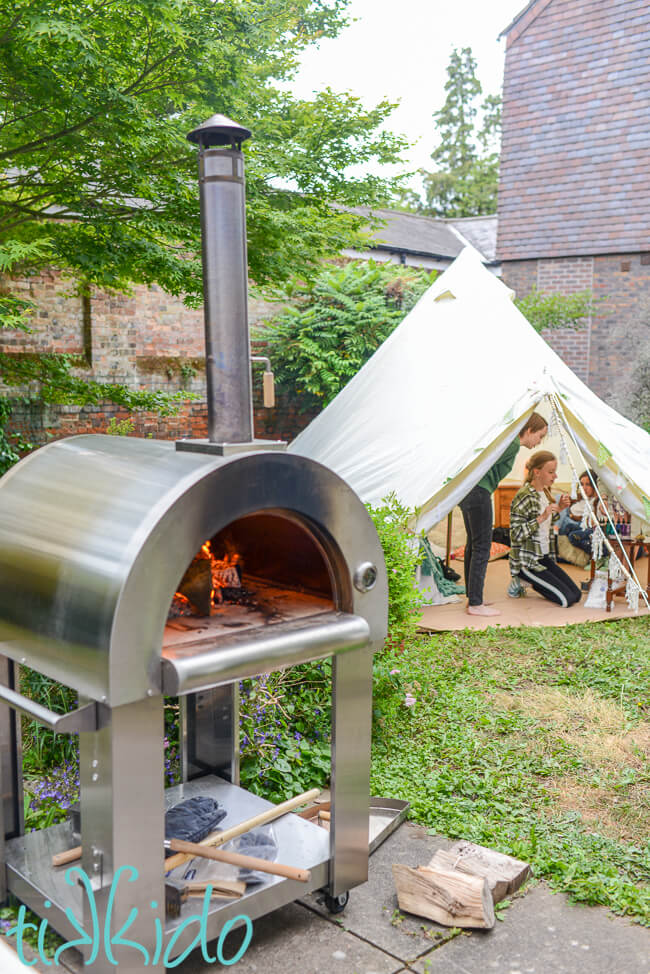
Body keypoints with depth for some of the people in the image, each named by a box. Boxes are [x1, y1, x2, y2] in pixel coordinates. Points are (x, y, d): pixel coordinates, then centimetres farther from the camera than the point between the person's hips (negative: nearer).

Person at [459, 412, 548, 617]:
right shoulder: (513, 444, -9)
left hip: (466, 490, 10)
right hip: (478, 492, -10)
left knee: (473, 543, 16)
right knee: (482, 546, -5)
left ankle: (472, 598, 24)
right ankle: (476, 604, -2)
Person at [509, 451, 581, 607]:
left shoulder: (545, 493, 8)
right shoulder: (524, 497, -19)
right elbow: (517, 534, -23)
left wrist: (558, 509, 6)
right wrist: (541, 517, -27)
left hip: (544, 557, 9)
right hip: (526, 561, -9)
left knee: (576, 595, 2)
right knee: (567, 599, -15)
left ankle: (533, 582, 12)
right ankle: (523, 581, 1)